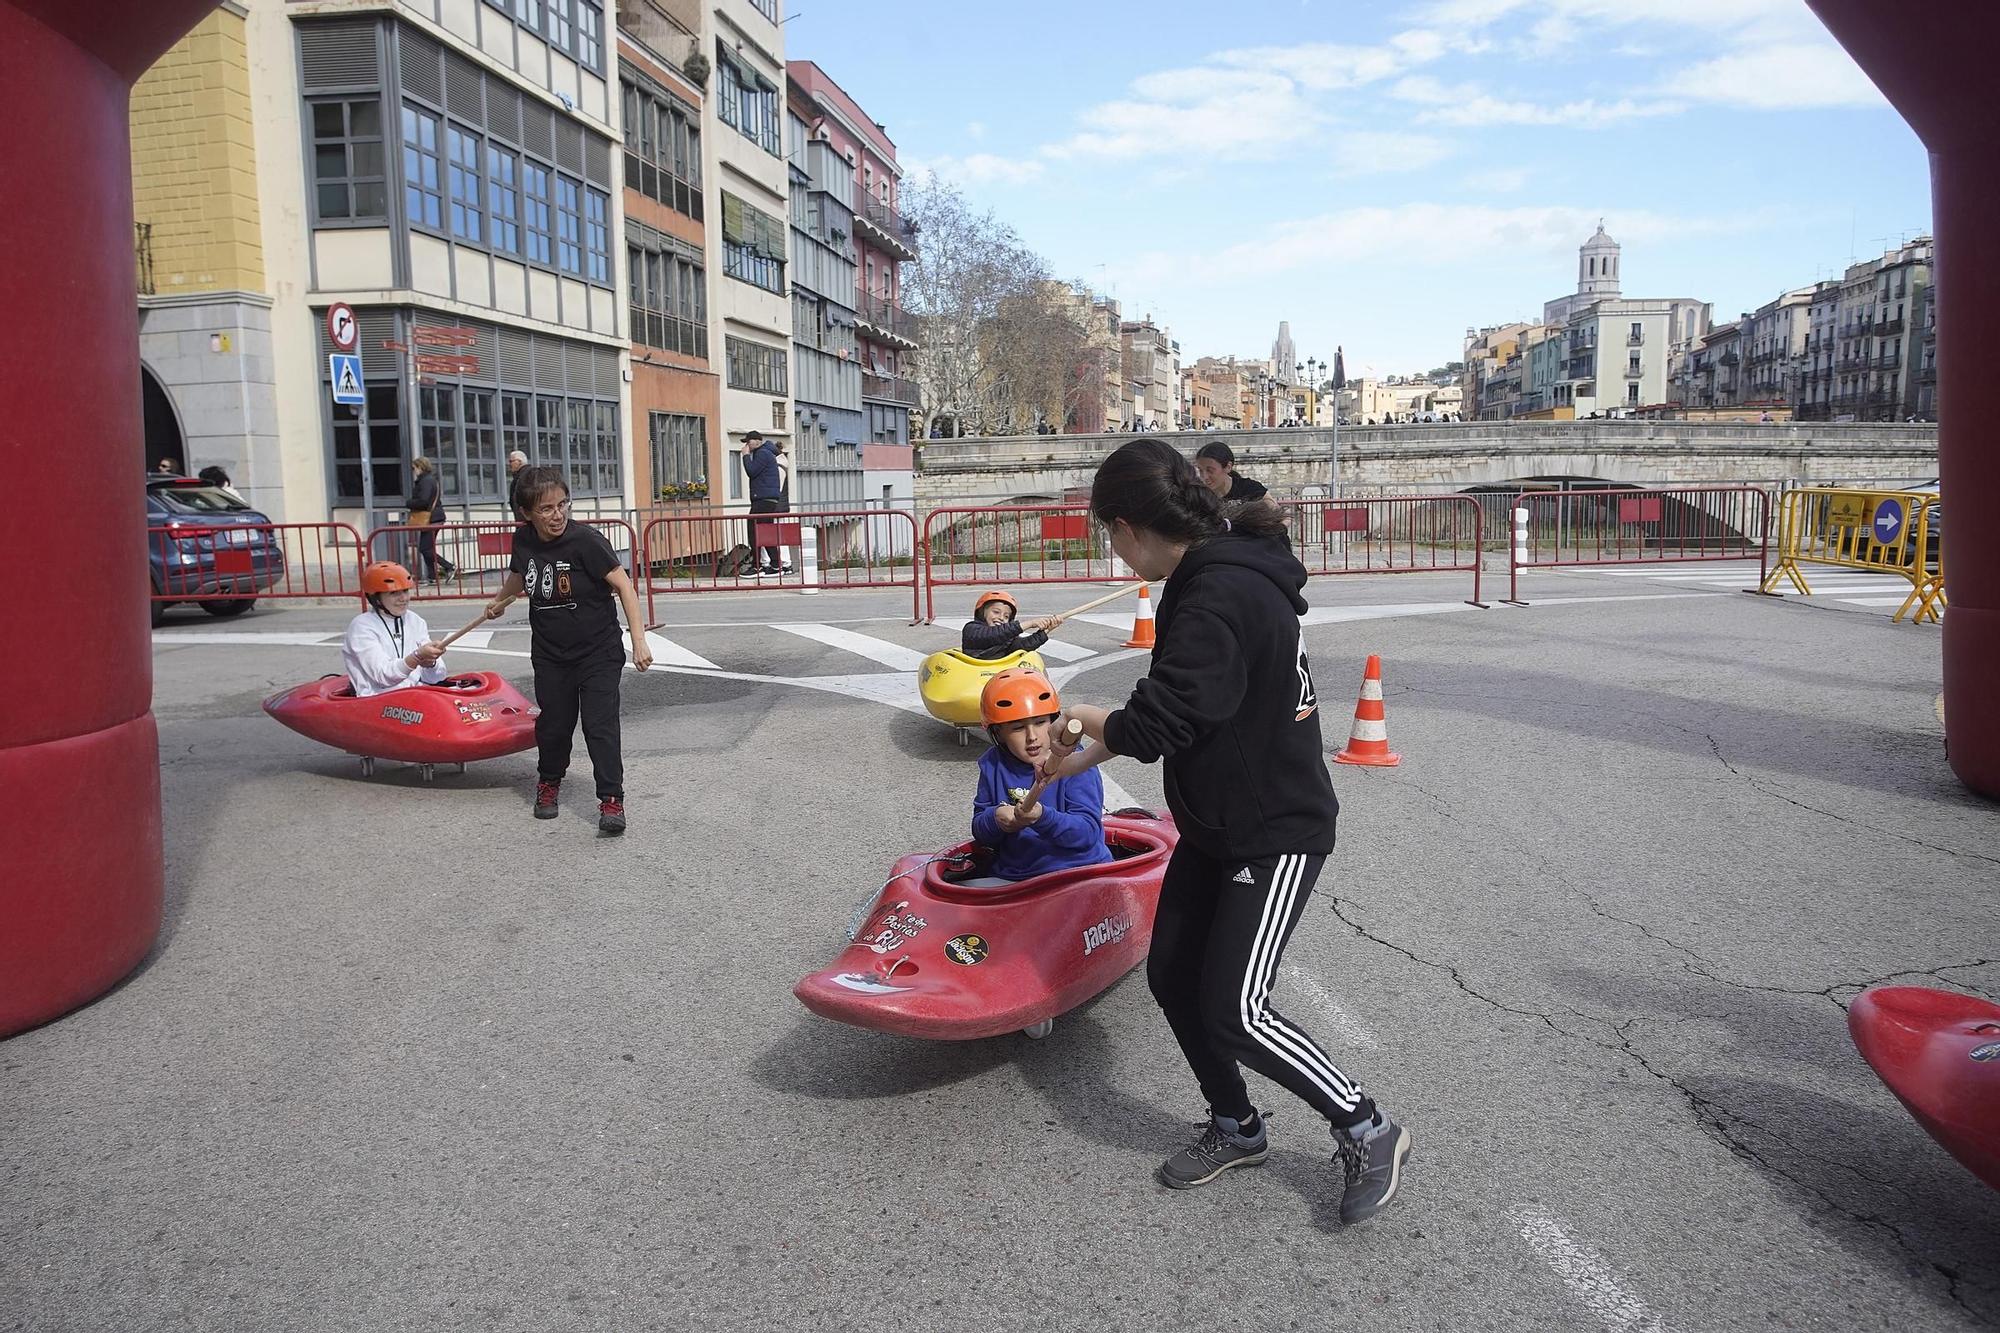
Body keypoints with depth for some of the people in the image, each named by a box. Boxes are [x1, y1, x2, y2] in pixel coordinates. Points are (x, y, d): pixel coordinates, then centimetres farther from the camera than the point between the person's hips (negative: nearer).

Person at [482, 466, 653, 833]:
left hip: (598, 653, -4)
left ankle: (611, 799, -2)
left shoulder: (586, 540, -19)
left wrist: (638, 639, -25)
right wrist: (498, 601, 40)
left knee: (601, 726, -9)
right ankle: (549, 782, 38)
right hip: (550, 655, 5)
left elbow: (623, 584, -19)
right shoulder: (524, 540, -3)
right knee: (553, 724, 13)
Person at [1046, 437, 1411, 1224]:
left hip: (1277, 834, -10)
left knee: (1233, 1012, -6)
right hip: (1215, 826, 10)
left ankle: (1369, 1134, 15)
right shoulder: (1214, 575, 6)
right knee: (1170, 975, 12)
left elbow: (1155, 724, -28)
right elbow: (1171, 718, 15)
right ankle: (1236, 1128, 32)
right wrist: (1081, 759, 18)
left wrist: (1086, 719, -6)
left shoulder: (1223, 596, -27)